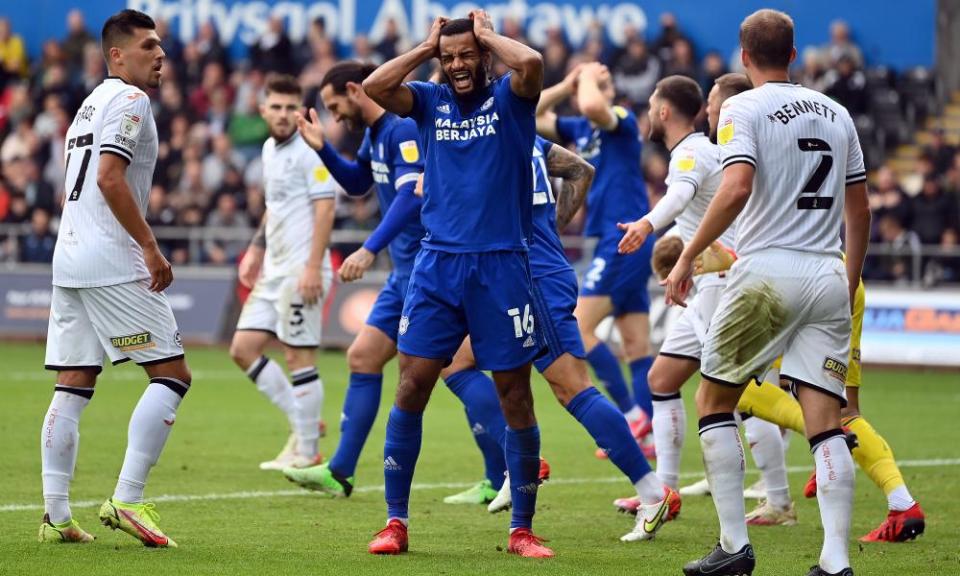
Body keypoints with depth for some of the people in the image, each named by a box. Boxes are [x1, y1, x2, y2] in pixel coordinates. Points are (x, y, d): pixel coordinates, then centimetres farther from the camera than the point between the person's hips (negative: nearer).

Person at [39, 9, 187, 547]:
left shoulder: (91, 103, 23)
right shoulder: (130, 101, -7)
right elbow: (109, 178, -19)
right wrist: (151, 247, -17)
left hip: (69, 260, 9)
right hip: (111, 264, -9)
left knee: (72, 389, 7)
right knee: (172, 376, -5)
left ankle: (56, 514, 2)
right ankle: (127, 501, -12)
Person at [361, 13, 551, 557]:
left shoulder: (508, 98, 2)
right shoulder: (431, 100, 10)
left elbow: (532, 63, -19)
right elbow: (375, 87, -6)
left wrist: (489, 34, -3)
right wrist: (425, 47, 2)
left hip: (501, 264, -2)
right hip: (438, 262, 3)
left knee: (515, 394, 0)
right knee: (412, 386, -3)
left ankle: (522, 528, 9)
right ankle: (396, 522, 4)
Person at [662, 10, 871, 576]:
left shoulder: (743, 109, -3)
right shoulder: (836, 113, 14)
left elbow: (736, 189, -19)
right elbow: (860, 209, 16)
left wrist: (688, 256, -12)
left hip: (767, 273, -5)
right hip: (828, 276, 5)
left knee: (715, 402, 11)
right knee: (826, 422, 0)